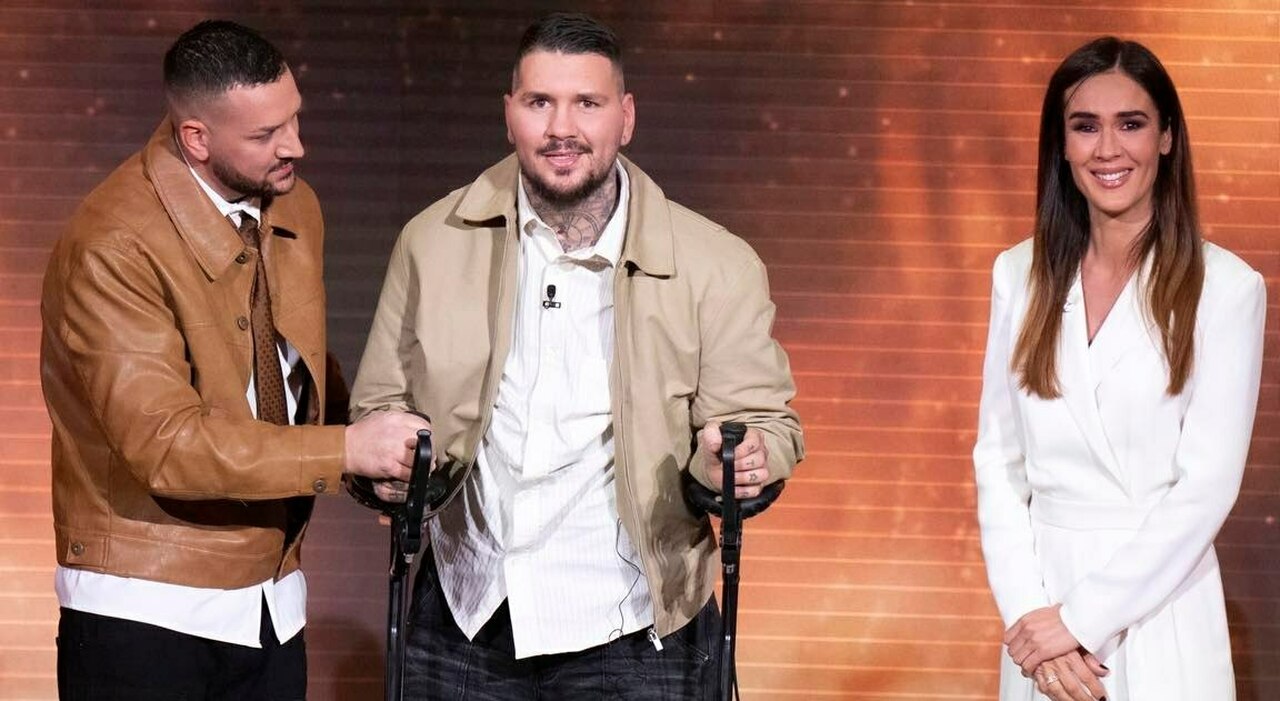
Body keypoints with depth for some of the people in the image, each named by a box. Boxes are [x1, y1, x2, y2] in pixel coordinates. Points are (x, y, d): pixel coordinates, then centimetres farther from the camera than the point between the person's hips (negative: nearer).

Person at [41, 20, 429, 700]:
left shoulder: (294, 206, 5)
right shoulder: (113, 248, -19)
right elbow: (165, 443, -24)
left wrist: (382, 460, 2)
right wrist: (346, 450, -24)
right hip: (148, 612, -6)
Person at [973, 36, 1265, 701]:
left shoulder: (1225, 288, -8)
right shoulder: (1020, 275, 3)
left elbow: (1207, 484, -12)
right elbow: (998, 460, 2)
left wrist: (1083, 617, -14)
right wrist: (1027, 612, -9)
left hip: (1158, 606, -3)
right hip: (1040, 593, 3)